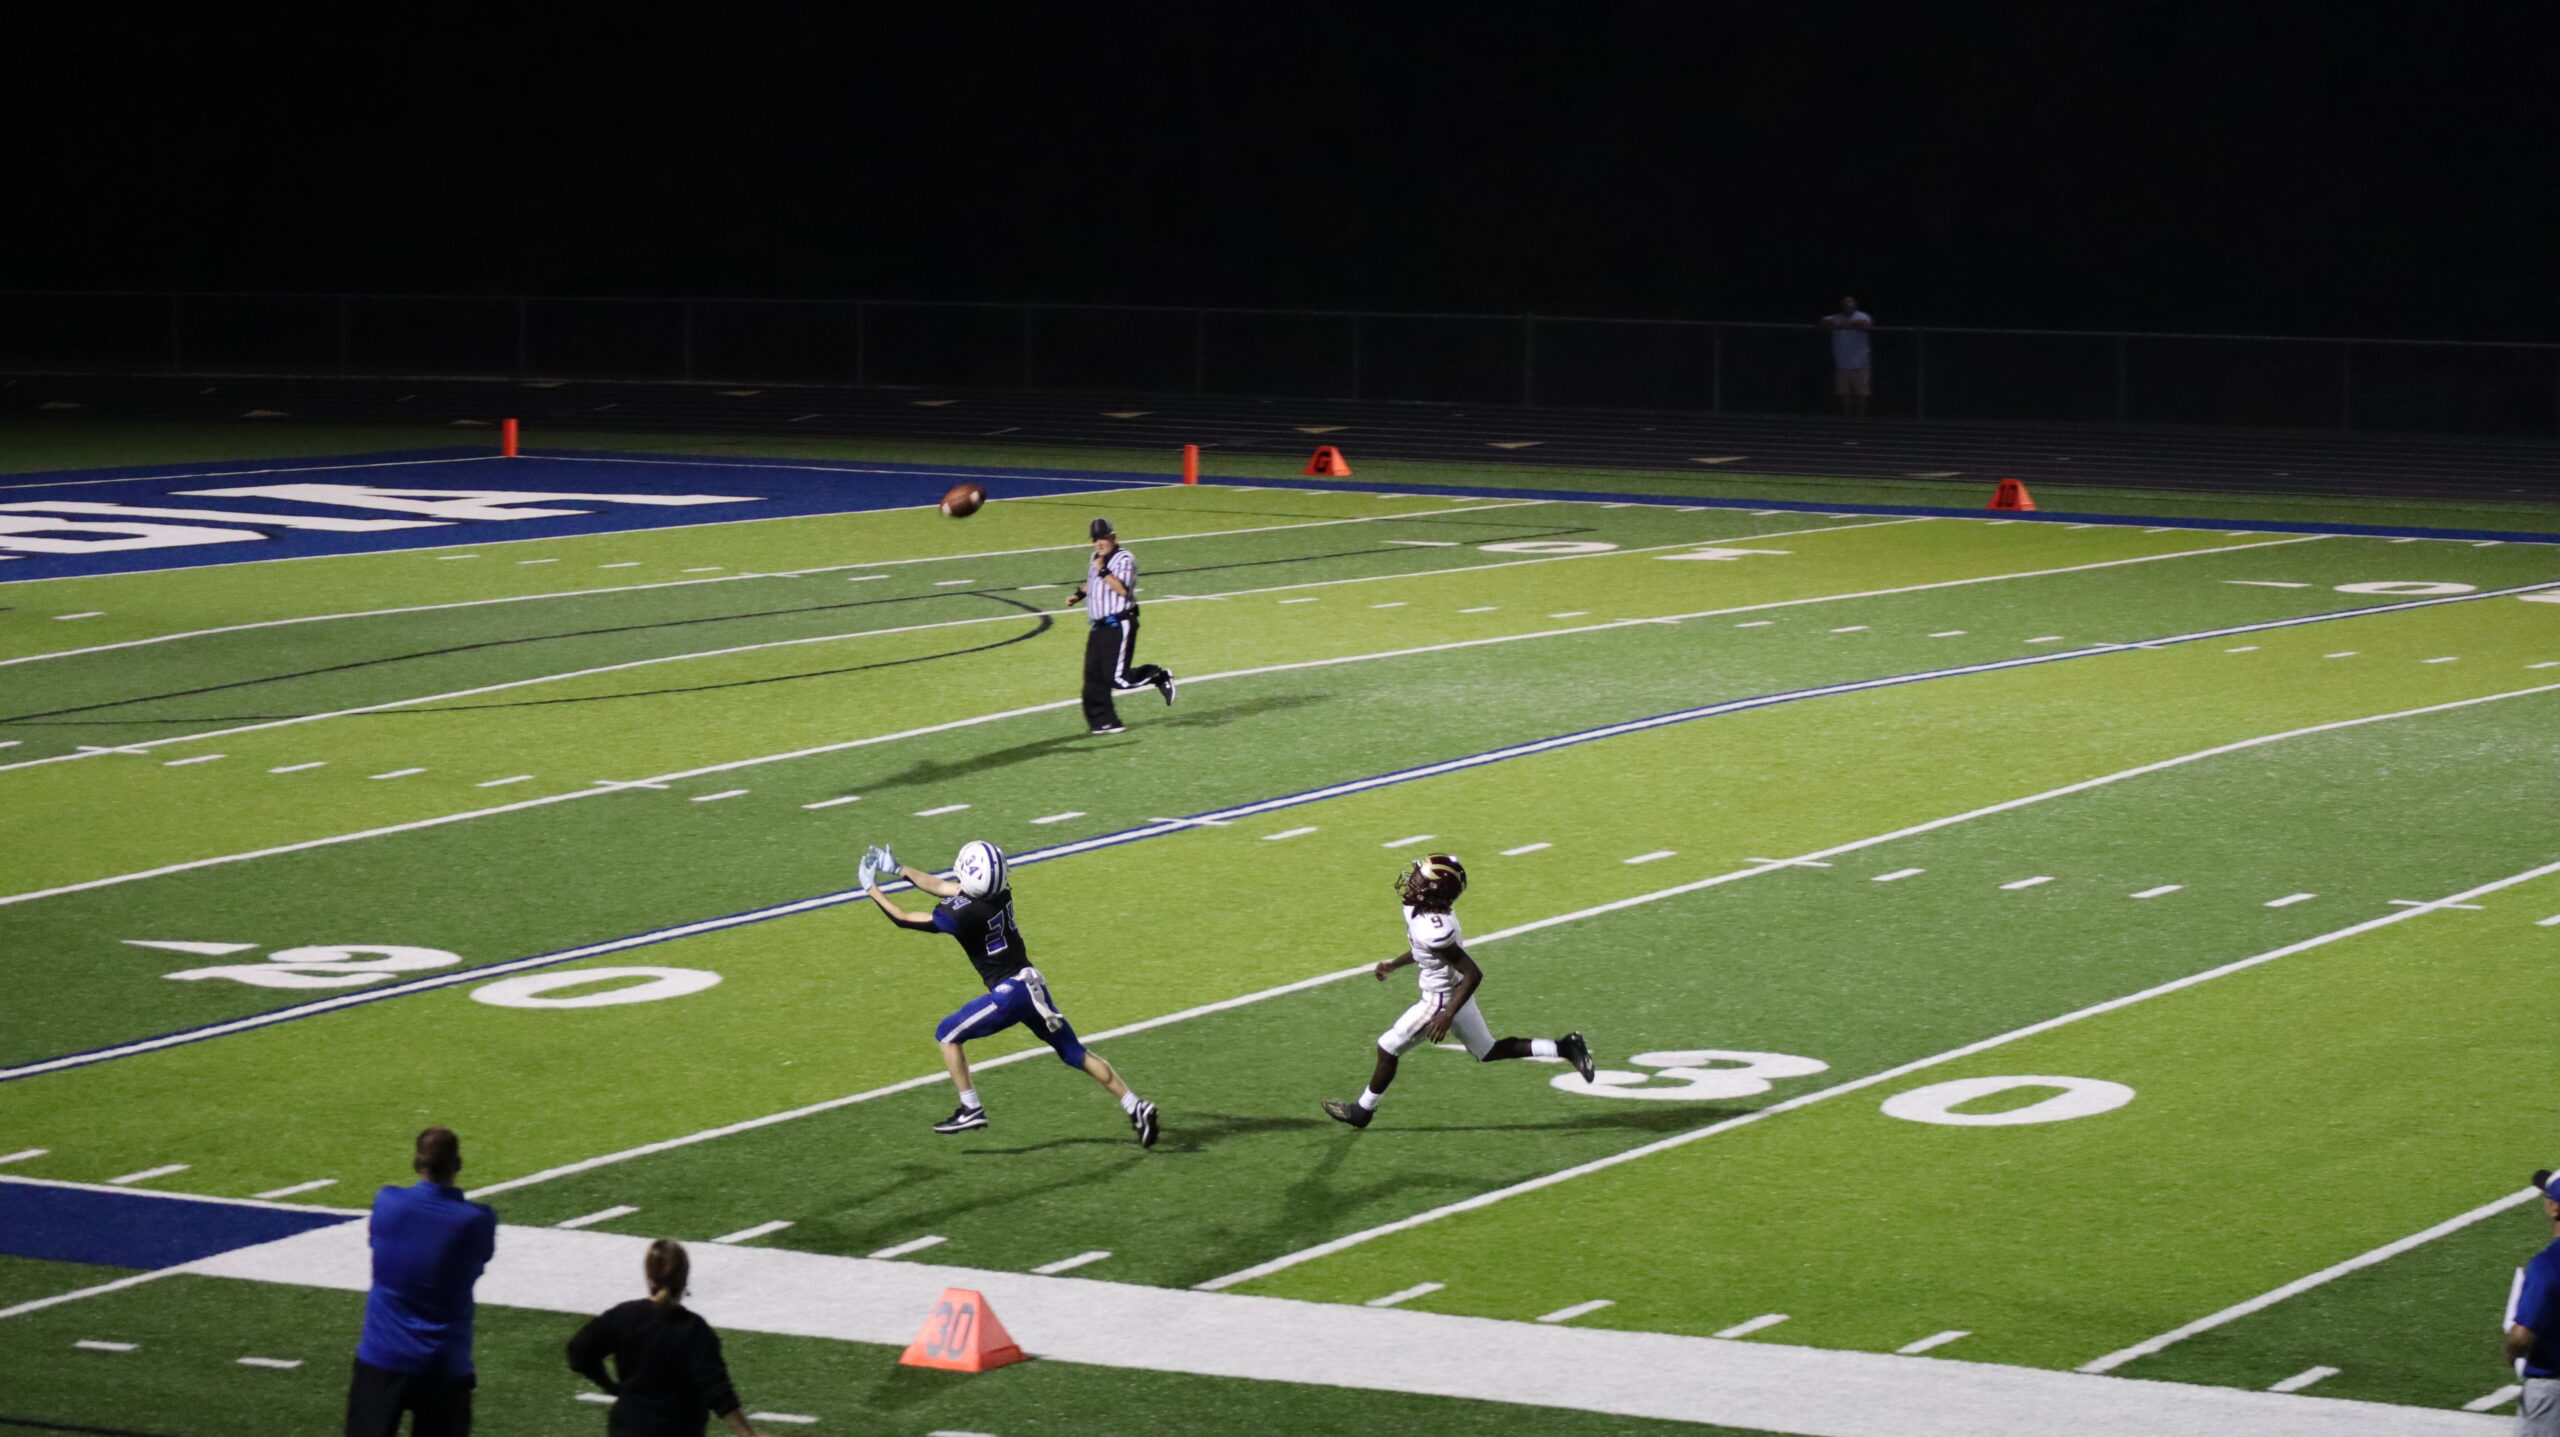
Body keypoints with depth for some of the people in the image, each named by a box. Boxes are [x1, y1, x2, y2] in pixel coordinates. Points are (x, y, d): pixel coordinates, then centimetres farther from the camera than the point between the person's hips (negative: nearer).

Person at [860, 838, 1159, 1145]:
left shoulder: (964, 914, -23)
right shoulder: (1000, 892, -1)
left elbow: (903, 918, -12)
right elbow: (939, 886, 16)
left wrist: (871, 887, 0)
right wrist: (898, 869, 19)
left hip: (1009, 994, -8)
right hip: (1032, 984, 8)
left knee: (948, 1035, 9)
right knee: (1074, 1053, 15)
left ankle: (971, 1110, 11)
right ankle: (1136, 1107, 13)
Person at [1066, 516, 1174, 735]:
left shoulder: (1124, 559, -13)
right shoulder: (1096, 559, 15)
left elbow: (1123, 589, -25)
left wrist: (1103, 571, -27)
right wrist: (1079, 594, 17)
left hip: (1119, 625, -9)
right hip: (1099, 626, 9)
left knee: (1116, 677, -13)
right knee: (1093, 676, 5)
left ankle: (1159, 677, 7)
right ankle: (1103, 720, 12)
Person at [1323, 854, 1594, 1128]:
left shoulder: (1434, 928, -34)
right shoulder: (1420, 908, -7)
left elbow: (1473, 974, -31)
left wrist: (1446, 1016, -29)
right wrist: (1393, 964, 20)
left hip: (1441, 1000, -9)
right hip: (1453, 993, 9)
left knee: (1388, 1048, 6)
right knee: (1488, 1052, 22)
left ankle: (1362, 1110, 25)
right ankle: (1563, 1048, 18)